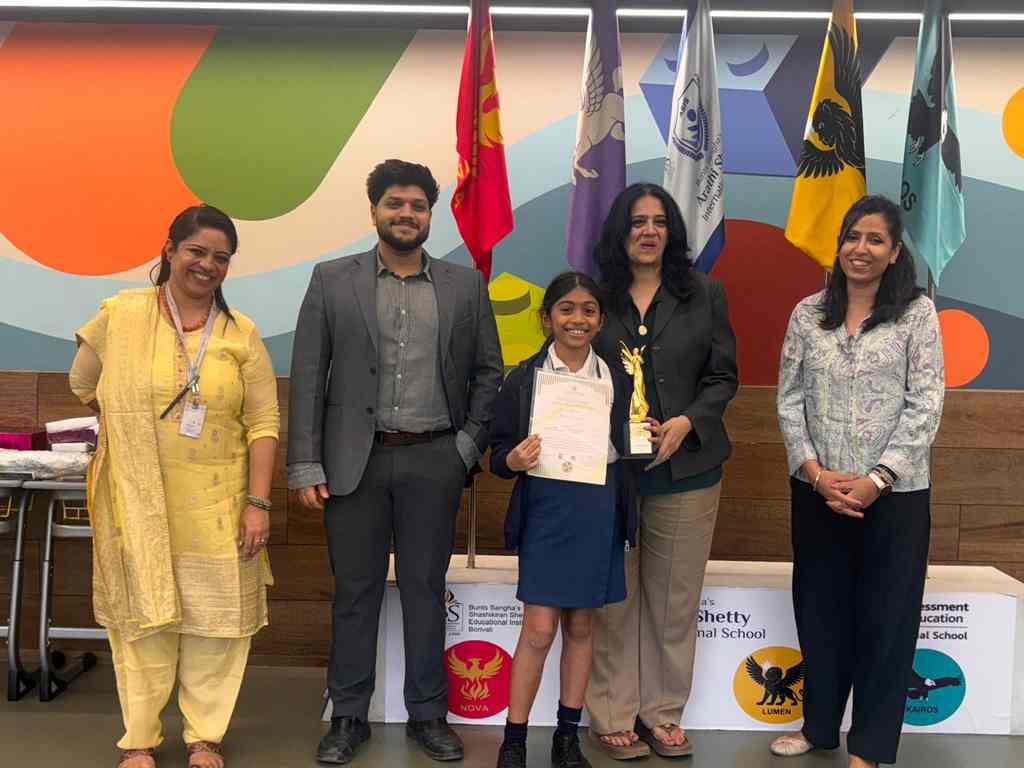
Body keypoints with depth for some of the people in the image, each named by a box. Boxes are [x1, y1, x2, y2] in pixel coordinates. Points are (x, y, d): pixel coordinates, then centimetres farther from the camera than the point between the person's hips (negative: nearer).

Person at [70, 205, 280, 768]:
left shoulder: (241, 334, 2)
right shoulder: (120, 315, 0)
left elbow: (263, 422, 0)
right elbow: (83, 387, 14)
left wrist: (258, 502, -6)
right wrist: (134, 428, 12)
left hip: (217, 506, 1)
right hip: (137, 502, -1)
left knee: (215, 618, 7)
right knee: (143, 615, 8)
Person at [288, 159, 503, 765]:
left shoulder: (465, 285, 6)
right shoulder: (332, 281, 3)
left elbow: (490, 371, 10)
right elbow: (308, 378, 0)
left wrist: (471, 444, 1)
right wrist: (307, 466, -4)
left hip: (433, 460, 1)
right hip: (356, 460, 0)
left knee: (426, 589, 10)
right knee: (355, 591, 9)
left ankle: (428, 713, 24)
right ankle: (349, 716, 24)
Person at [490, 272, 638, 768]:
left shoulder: (617, 378, 6)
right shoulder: (524, 378, -1)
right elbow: (499, 452, 0)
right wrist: (513, 461, -20)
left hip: (599, 508, 3)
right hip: (546, 508, -2)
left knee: (581, 626, 12)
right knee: (539, 629, -3)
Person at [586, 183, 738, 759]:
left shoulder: (705, 294, 8)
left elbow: (723, 377, 7)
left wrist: (686, 422, -10)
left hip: (685, 469, 1)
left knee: (674, 598, 7)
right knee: (614, 598, 2)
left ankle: (663, 713, 22)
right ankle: (614, 716, 16)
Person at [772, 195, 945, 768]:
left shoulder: (918, 312, -2)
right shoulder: (809, 313, 5)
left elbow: (926, 405, -7)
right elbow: (789, 399, 3)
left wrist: (877, 479, -15)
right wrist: (814, 472, -9)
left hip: (895, 494, -2)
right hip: (817, 492, 3)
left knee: (885, 617, 7)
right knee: (819, 611, 13)